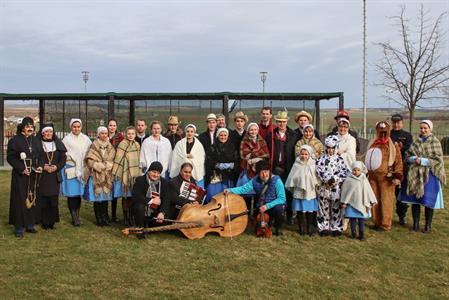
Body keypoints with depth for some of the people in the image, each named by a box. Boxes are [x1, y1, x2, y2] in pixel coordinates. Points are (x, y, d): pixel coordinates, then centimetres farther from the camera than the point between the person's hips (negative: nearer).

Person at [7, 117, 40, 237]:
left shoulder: (35, 140, 10)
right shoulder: (15, 140, -5)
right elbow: (10, 157, -7)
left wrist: (39, 167, -3)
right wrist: (22, 168, -16)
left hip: (33, 175, 5)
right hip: (20, 175, -5)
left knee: (32, 199, 8)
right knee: (20, 200, -3)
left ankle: (30, 225, 18)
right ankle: (19, 228, 5)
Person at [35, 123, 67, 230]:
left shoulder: (58, 144, 10)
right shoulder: (37, 144, 2)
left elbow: (63, 159, 7)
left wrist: (56, 167, -9)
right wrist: (43, 167, -16)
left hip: (55, 176, 2)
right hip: (41, 177, -2)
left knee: (53, 200, 1)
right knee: (43, 200, -3)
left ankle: (52, 222, 11)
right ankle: (44, 222, 7)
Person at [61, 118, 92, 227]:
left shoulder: (86, 139, 8)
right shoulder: (66, 139, -1)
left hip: (81, 169, 3)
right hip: (70, 169, -3)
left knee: (79, 193, 6)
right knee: (71, 193, -3)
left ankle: (77, 216, 14)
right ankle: (74, 218, 2)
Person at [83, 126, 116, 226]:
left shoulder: (110, 147, 11)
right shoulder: (94, 146, -2)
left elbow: (112, 160, 10)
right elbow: (90, 160, -7)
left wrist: (107, 165, -8)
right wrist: (100, 166, -13)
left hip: (107, 176, 3)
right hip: (96, 176, -3)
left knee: (106, 196, 4)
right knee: (97, 197, -1)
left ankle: (104, 218, 13)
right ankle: (99, 219, 8)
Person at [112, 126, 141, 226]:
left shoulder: (137, 145, 9)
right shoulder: (122, 144, -9)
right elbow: (118, 159, -10)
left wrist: (138, 171, 13)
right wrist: (115, 173, -12)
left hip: (135, 173, 4)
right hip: (125, 174, -4)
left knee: (132, 196, 5)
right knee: (125, 196, 3)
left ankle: (130, 216, 17)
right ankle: (125, 217, 14)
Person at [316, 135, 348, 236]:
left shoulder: (340, 159, 3)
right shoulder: (321, 159, 5)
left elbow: (344, 172, -4)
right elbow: (318, 171, -4)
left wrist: (334, 179, -15)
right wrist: (327, 180, -13)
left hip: (336, 188, -1)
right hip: (323, 188, 1)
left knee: (336, 208, 3)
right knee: (324, 208, 6)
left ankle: (336, 228, 13)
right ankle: (324, 228, 15)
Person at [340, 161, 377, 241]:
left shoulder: (364, 180, 1)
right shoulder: (348, 180, -6)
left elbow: (369, 191, 7)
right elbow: (344, 191, 0)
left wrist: (372, 201, 8)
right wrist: (344, 202, 0)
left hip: (362, 204, 2)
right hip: (352, 203, -2)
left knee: (361, 219, 5)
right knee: (353, 219, 5)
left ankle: (361, 234, 13)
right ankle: (353, 233, 17)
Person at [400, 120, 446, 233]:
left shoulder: (435, 142, -3)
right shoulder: (416, 142, 10)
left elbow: (438, 160, -8)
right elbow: (408, 156, 10)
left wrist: (423, 161, -16)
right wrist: (415, 159, -11)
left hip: (429, 175, -4)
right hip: (414, 175, 4)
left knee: (428, 202, 1)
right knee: (415, 200, 7)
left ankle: (428, 225, 15)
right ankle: (416, 223, 20)